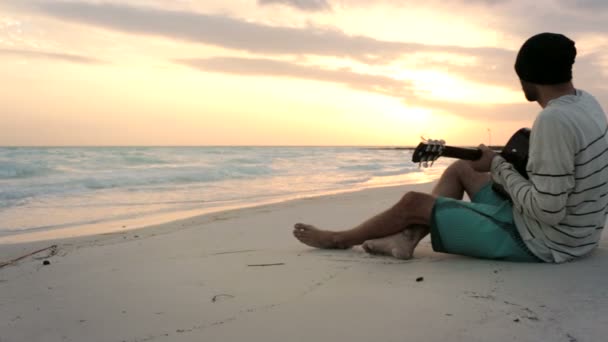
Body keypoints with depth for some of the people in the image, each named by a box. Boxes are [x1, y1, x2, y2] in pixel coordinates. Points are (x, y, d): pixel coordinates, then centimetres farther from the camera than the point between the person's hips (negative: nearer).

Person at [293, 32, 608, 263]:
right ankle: (408, 237, 10)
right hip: (571, 230, 9)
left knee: (413, 202, 1)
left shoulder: (553, 120, -29)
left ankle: (338, 240, 23)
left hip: (543, 242, -9)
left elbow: (547, 211, -29)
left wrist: (498, 166, -16)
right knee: (459, 169, 19)